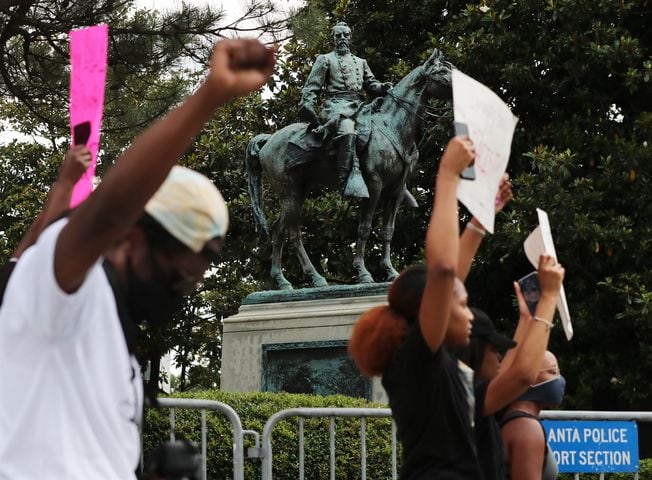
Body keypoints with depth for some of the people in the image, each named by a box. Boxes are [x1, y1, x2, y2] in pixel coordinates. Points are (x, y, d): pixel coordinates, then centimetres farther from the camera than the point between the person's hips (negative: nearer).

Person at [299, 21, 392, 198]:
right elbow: (311, 87, 10)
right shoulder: (325, 60, 18)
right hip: (336, 105, -6)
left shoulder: (360, 62, 31)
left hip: (358, 106, 6)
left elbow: (371, 84, 24)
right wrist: (307, 108, -7)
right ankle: (351, 181, -51)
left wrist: (382, 87, 0)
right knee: (348, 131, -37)